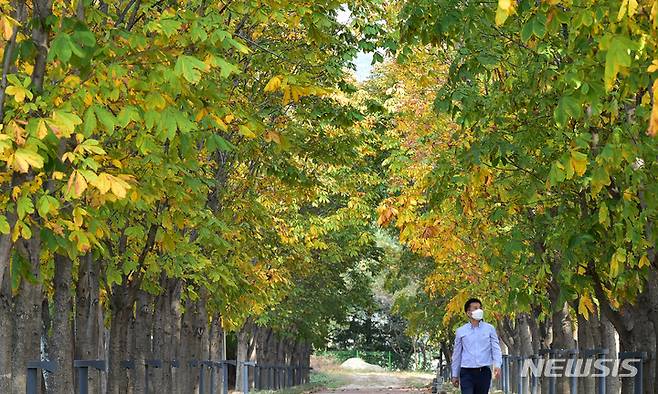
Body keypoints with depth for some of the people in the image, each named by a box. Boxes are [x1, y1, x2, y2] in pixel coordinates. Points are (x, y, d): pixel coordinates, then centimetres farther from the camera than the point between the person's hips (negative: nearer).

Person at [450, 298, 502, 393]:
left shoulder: (489, 329, 6)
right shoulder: (461, 331, 7)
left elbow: (496, 348, 1)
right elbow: (457, 354, 12)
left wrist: (497, 365, -17)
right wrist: (455, 375, 12)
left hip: (484, 372, 1)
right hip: (467, 372, -1)